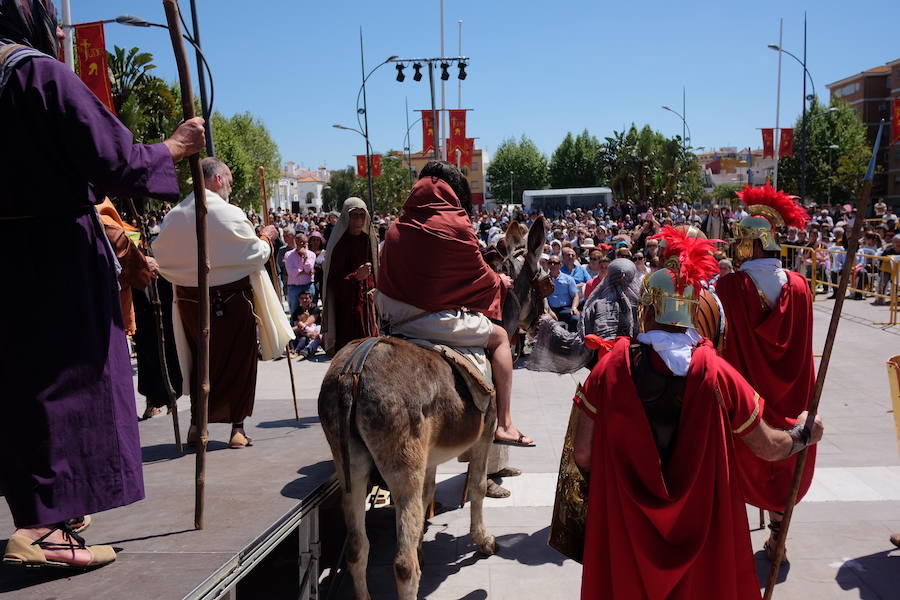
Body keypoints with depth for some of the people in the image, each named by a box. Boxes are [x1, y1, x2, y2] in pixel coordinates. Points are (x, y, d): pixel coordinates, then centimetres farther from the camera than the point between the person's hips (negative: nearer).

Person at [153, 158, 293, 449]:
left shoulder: (172, 217, 0)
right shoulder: (230, 214, -15)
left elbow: (163, 261, 7)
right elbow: (256, 255, -9)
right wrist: (266, 237, 9)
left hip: (189, 300, 5)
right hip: (231, 301, -5)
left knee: (200, 360, 18)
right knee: (237, 361, 8)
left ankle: (197, 424, 24)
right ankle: (237, 427, 14)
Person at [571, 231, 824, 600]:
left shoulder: (609, 370, -15)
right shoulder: (718, 375, -14)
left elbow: (582, 454, -13)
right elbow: (768, 448, -4)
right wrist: (803, 435, 17)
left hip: (625, 528, -1)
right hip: (702, 526, 1)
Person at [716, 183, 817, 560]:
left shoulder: (729, 287, -21)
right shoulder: (799, 287, -9)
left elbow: (719, 342, -15)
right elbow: (802, 349, 0)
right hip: (788, 398, 3)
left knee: (738, 466, 14)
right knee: (782, 467, 20)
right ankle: (777, 537, 32)